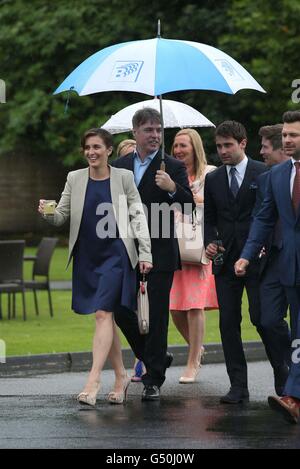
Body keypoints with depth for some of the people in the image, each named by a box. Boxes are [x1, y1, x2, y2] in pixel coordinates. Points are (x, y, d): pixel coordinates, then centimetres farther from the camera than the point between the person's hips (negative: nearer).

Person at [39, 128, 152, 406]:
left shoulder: (123, 178, 0)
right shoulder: (75, 179, 7)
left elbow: (137, 216, 2)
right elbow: (61, 216, 8)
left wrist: (145, 253, -3)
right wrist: (47, 212, -15)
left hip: (115, 254, -4)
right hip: (87, 256, 4)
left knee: (103, 313, -14)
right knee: (106, 317, 9)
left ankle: (93, 382, -20)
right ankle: (120, 377, 21)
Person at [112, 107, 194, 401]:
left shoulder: (173, 168, -3)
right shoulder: (120, 165, 10)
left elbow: (189, 206, -11)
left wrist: (172, 188, -29)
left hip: (160, 253, -4)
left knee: (156, 316, -3)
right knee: (122, 312, 5)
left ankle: (153, 380, 4)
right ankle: (156, 359, 27)